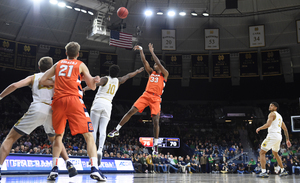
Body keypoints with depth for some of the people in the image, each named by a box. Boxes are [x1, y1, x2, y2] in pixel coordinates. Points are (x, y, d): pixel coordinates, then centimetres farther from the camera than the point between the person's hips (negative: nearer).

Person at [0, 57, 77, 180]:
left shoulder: (33, 77, 16)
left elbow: (15, 85, 5)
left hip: (37, 109, -3)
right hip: (52, 111, 3)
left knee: (10, 137, 9)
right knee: (54, 140, 28)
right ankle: (69, 165, 11)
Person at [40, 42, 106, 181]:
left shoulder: (58, 64, 20)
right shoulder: (80, 65, 12)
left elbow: (42, 81, 15)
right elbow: (92, 86, 10)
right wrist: (94, 80, 25)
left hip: (58, 100, 3)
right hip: (74, 100, -3)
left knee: (58, 135, 17)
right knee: (88, 135, -3)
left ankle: (54, 169, 9)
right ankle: (94, 169, -16)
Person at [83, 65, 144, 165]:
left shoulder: (105, 79, 4)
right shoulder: (118, 81, 15)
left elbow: (96, 83, -16)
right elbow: (128, 75, 31)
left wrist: (85, 88, -30)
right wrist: (138, 71, 46)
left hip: (98, 103, -3)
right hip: (108, 105, 3)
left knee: (93, 129, -2)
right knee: (103, 130, -3)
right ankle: (100, 150, -25)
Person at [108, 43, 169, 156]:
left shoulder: (165, 74, 7)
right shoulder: (151, 72, 18)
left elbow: (159, 64, -8)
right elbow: (144, 62, 8)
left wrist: (152, 52, -9)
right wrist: (141, 51, -3)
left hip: (156, 98, -3)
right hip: (146, 95, 3)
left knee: (156, 121, -9)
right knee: (131, 111, -8)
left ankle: (155, 145, -1)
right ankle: (116, 130, 1)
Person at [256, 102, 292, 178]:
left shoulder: (272, 114, -4)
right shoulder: (279, 116, 23)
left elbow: (268, 124, -19)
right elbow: (285, 129, 23)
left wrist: (259, 128, -6)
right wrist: (287, 140, 24)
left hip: (272, 135, -9)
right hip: (279, 136, 9)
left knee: (262, 152, -6)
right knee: (275, 153, 29)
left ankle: (263, 172, -16)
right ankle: (283, 171, 31)